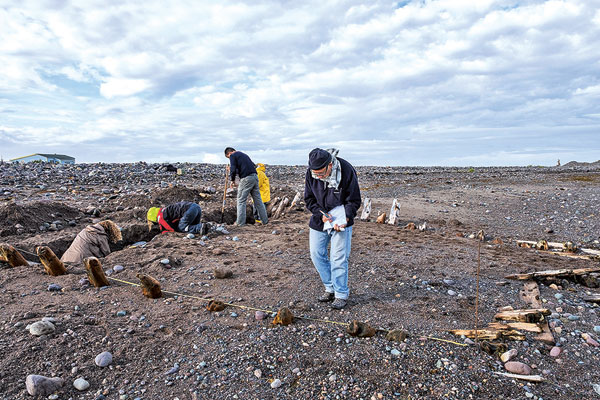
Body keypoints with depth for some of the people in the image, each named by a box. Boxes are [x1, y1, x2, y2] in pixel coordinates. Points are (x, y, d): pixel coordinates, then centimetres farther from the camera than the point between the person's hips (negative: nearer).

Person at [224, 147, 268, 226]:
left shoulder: (233, 156, 3)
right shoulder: (243, 154, 27)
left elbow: (233, 170, -9)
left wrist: (232, 180, 6)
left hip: (246, 178, -7)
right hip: (255, 177, 7)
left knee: (241, 200, 1)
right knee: (258, 200, 10)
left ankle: (240, 222, 2)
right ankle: (264, 220, 12)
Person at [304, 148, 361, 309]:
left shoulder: (347, 171, -21)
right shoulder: (311, 173, -11)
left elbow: (354, 201, -12)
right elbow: (309, 198, 0)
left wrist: (345, 218, -25)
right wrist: (320, 214, -15)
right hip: (319, 220, 4)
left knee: (339, 258, -5)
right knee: (316, 254, 5)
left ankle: (341, 294, 12)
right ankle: (330, 288, 24)